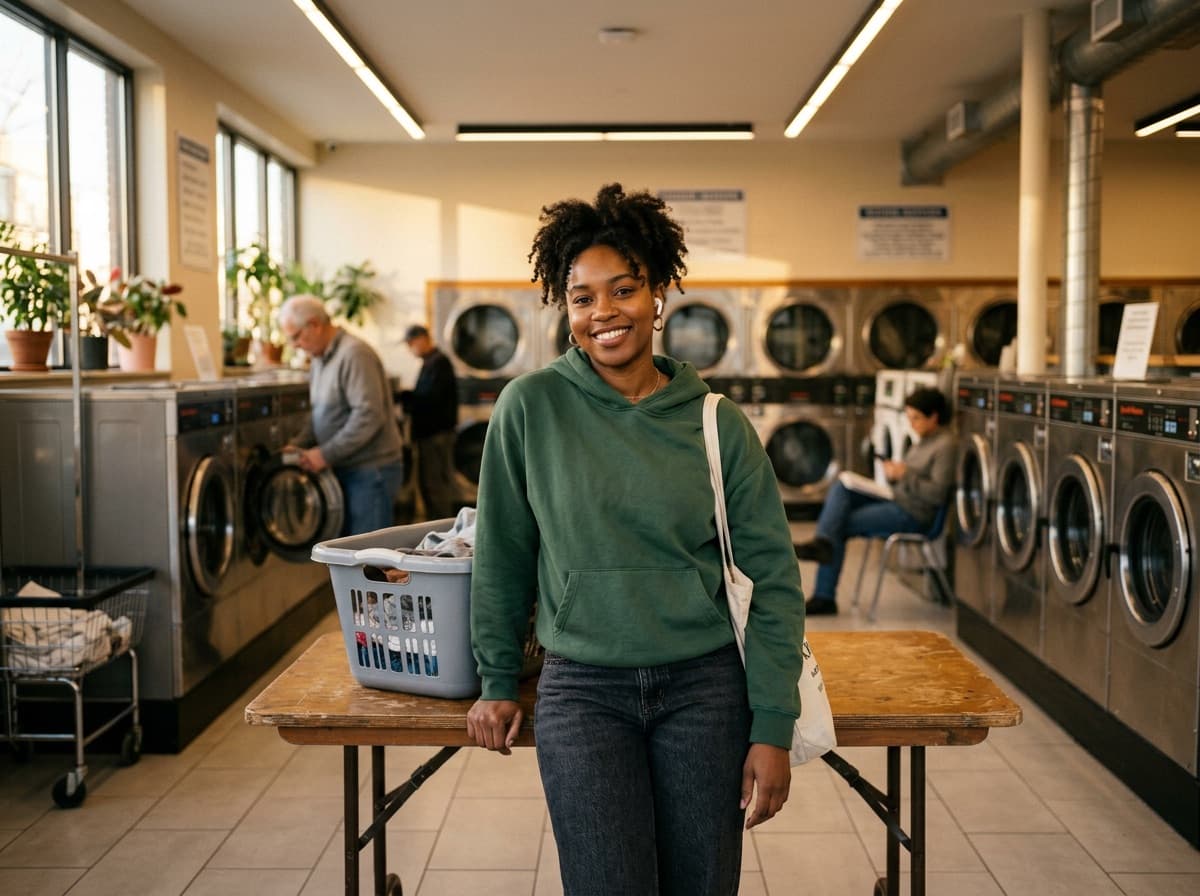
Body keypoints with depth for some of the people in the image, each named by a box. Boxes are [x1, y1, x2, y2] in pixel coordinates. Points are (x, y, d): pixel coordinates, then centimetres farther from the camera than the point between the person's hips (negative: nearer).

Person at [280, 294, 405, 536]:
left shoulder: (354, 354, -17)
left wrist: (326, 454, -21)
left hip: (371, 470, -9)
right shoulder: (320, 358, 12)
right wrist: (299, 445, 4)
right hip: (345, 470, 9)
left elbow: (368, 416, -24)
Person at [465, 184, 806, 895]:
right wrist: (499, 682, 8)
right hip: (582, 691, -1)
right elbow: (502, 556, 4)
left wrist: (773, 729, -4)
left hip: (706, 688, 1)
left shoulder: (718, 423, -2)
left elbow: (772, 581, -1)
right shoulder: (531, 408, -4)